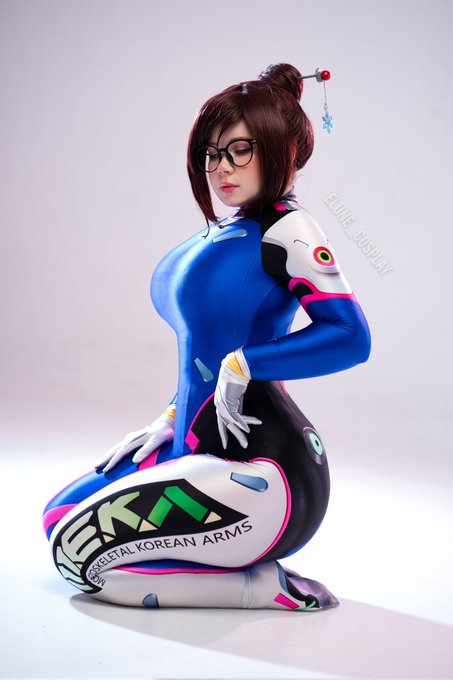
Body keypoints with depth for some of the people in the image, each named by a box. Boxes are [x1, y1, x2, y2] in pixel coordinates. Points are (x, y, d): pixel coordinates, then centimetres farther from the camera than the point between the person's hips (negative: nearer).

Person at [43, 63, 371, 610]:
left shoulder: (285, 229, -12)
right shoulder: (224, 232, 12)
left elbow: (350, 336, -24)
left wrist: (243, 364, -19)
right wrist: (175, 418, 12)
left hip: (261, 470, -10)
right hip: (200, 447, 10)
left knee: (79, 551, -11)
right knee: (60, 517, 18)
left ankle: (264, 584, -4)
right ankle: (238, 554, 12)